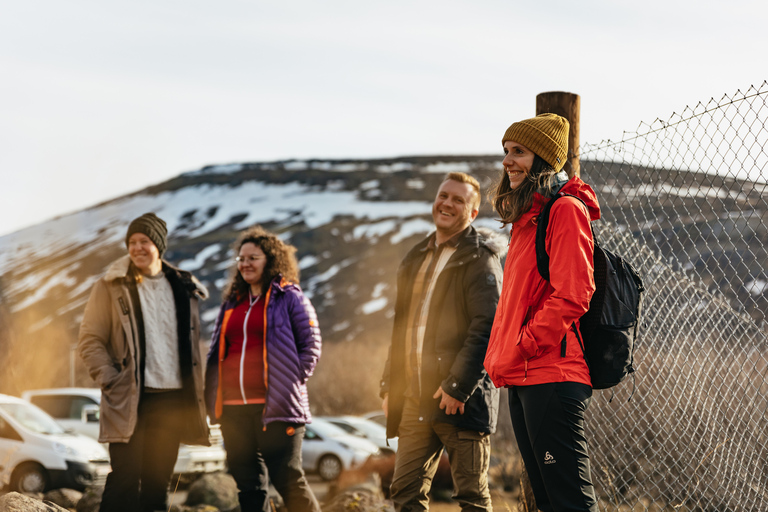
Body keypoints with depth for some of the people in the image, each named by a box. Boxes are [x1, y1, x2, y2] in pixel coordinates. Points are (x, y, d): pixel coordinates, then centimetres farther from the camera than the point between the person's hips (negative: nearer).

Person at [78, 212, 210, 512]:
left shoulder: (184, 288, 12)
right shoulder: (112, 286, 0)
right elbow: (90, 340, -1)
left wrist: (194, 393, 11)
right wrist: (110, 381, -12)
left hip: (173, 399, 4)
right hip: (129, 400, -4)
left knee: (158, 481, 8)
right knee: (125, 479, -10)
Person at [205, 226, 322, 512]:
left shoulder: (289, 298, 1)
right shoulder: (232, 303, 19)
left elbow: (310, 347, -1)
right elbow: (217, 352, 23)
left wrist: (288, 383, -8)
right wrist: (213, 398, 11)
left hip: (275, 407, -6)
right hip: (234, 409, 6)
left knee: (288, 481, -6)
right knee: (248, 484, 7)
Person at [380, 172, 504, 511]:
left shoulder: (479, 258, -4)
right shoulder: (416, 259, 21)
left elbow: (486, 326, -14)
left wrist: (457, 386, -19)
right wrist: (389, 386, 16)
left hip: (460, 398, -7)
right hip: (415, 400, 7)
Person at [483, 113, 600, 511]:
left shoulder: (565, 210, -8)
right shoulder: (525, 219, 21)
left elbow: (571, 296, -16)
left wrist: (522, 349, -14)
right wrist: (501, 359, 12)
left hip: (552, 374, -10)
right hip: (522, 379, 10)